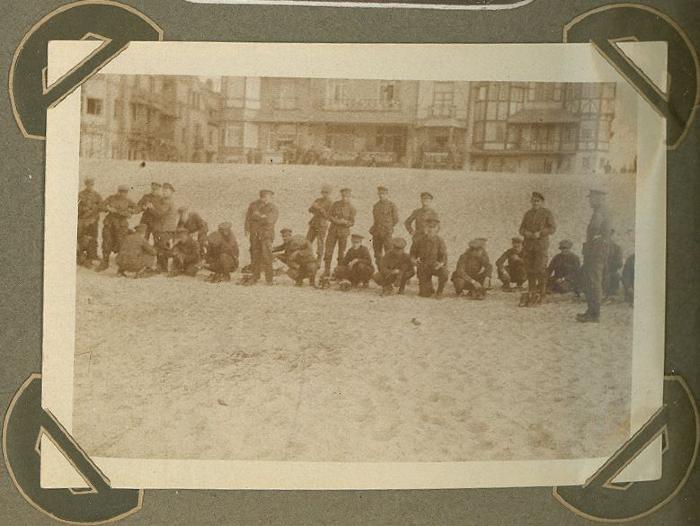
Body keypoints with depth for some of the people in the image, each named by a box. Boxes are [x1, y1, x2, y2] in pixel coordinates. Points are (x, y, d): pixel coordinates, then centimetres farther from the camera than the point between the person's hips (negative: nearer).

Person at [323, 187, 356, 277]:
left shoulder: (351, 208, -2)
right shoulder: (335, 204, 1)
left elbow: (352, 222, -4)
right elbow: (329, 216, -1)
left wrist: (345, 222, -24)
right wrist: (338, 221, -17)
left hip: (343, 232, -1)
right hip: (333, 230, 1)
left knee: (341, 253, 3)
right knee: (328, 252, -1)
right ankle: (326, 271, 8)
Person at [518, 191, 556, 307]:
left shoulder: (547, 214, 1)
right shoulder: (527, 214, 15)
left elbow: (552, 228, -6)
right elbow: (522, 229, 14)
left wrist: (540, 233, -18)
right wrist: (526, 233, -9)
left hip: (541, 245, -4)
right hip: (528, 245, 4)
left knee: (540, 270, -10)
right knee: (529, 270, 4)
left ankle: (541, 294, -2)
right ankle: (531, 293, 11)